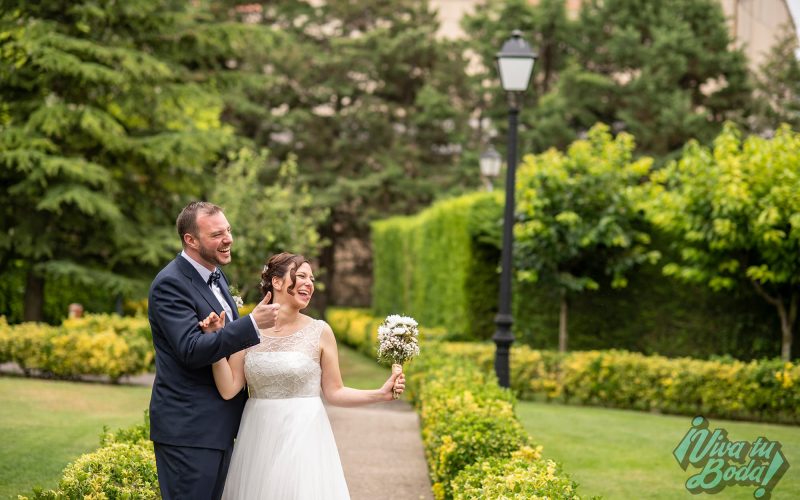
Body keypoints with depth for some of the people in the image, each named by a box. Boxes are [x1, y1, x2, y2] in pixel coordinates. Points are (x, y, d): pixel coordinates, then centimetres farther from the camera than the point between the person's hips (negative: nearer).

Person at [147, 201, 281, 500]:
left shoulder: (216, 275, 13)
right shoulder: (170, 284, -15)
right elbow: (192, 350, -25)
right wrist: (253, 324, -30)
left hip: (220, 425, 9)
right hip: (188, 430, -9)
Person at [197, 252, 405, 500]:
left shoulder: (319, 331, -2)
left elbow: (334, 393, 2)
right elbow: (228, 389, -5)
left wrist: (380, 394, -10)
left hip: (303, 438, -1)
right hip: (258, 437, 1)